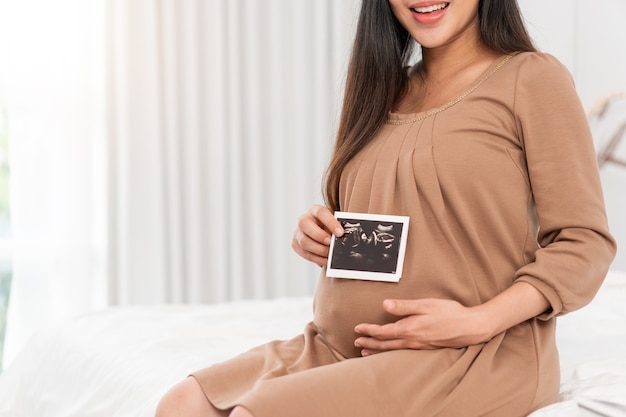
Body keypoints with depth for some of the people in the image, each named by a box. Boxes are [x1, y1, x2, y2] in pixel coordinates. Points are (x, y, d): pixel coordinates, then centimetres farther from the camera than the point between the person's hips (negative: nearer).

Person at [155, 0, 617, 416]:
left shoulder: (531, 77, -3)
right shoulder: (387, 91, 16)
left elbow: (586, 244, -7)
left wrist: (479, 322, -21)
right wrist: (320, 238, 3)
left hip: (473, 360, -6)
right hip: (345, 346, 6)